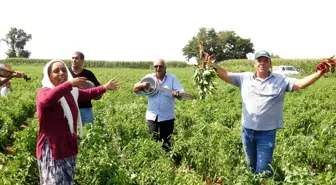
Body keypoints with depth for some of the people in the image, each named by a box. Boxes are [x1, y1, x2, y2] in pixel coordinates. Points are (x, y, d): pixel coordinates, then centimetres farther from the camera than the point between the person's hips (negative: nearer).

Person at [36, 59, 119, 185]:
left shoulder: (71, 92, 6)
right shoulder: (44, 92, -15)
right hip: (51, 150, -8)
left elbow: (87, 94, 26)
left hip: (69, 148, 8)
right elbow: (46, 99, -41)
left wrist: (105, 87, 30)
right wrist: (69, 83, -46)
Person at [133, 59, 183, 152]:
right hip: (152, 116, 2)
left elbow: (180, 94, -9)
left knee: (166, 142, 9)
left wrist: (177, 94, -33)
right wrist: (142, 85, -19)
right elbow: (135, 89, 3)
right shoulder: (149, 77, 5)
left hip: (167, 117, -1)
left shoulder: (172, 78, 0)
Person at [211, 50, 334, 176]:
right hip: (247, 130, 3)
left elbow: (300, 83, -11)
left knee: (263, 170, 3)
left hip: (267, 132, -2)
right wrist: (212, 64, -13)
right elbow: (225, 75, -1)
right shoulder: (245, 77, 2)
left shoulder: (280, 80, -2)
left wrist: (319, 73, -22)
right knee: (251, 165, 22)